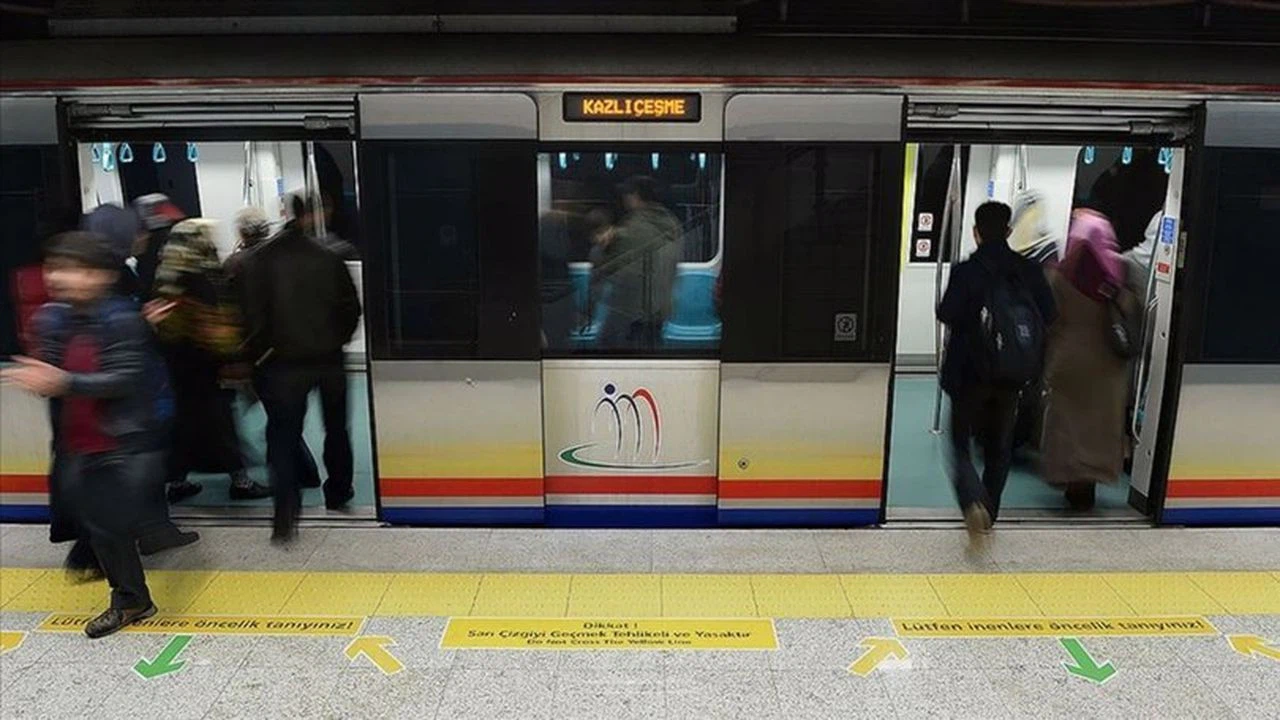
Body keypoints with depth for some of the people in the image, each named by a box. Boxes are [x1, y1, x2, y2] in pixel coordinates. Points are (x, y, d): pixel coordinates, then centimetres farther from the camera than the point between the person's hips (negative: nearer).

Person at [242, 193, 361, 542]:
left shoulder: (259, 261, -5)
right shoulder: (328, 256, -1)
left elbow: (254, 316, -9)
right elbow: (351, 306, -1)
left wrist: (260, 353, 4)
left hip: (284, 361, -2)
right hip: (329, 358, 2)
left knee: (283, 435, 4)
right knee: (335, 427, 20)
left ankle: (286, 514, -7)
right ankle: (338, 492, 33)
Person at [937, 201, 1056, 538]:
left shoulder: (966, 271, -13)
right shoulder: (1029, 270, -2)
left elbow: (947, 315, -15)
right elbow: (1048, 314, 0)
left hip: (970, 374, -4)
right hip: (1012, 375, 4)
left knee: (961, 441, 7)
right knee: (999, 445, 18)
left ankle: (973, 501, -18)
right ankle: (989, 514, 27)